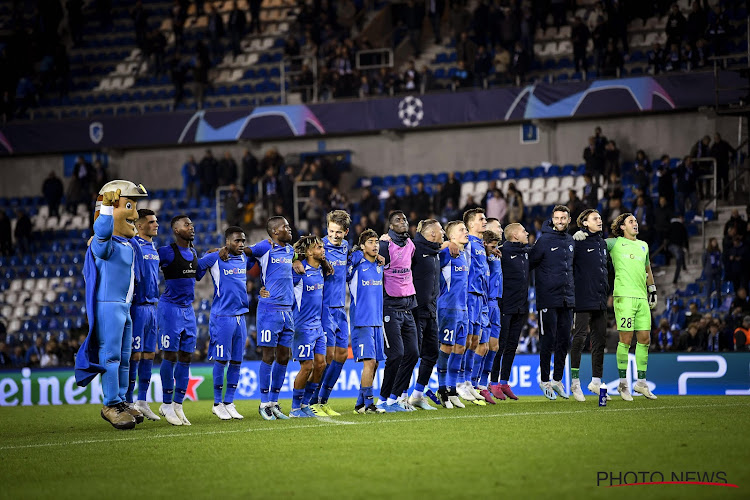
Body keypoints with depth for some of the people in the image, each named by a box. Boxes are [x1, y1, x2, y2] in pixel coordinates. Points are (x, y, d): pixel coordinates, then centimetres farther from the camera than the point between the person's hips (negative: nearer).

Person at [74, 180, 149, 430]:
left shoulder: (131, 246, 14)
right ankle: (111, 404, -5)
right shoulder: (104, 245, -14)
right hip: (108, 306, -9)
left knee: (124, 358, 12)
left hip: (125, 307, 9)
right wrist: (108, 203, -34)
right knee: (111, 355, -8)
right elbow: (102, 231, -35)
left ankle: (120, 402, 18)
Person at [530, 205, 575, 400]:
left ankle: (558, 379, 16)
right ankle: (545, 380, 6)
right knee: (549, 341, -3)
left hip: (567, 299, 6)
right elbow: (529, 263, -5)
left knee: (564, 340, 8)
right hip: (548, 299, -6)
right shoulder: (544, 240, -7)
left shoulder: (570, 241, 13)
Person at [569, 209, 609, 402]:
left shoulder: (602, 243, 17)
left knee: (600, 338, 9)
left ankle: (596, 381, 17)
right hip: (583, 299, -7)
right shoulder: (577, 242, -6)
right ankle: (575, 381, -3)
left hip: (600, 299, 7)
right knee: (580, 337, -8)